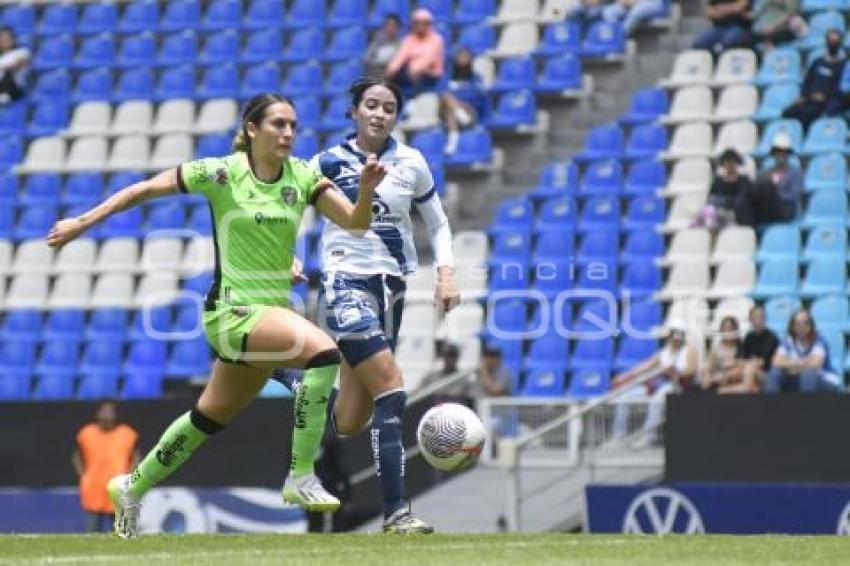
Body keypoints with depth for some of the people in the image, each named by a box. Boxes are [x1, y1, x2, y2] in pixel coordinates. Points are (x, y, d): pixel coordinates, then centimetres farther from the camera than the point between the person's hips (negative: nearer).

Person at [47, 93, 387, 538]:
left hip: (273, 311, 6)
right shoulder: (221, 173, -10)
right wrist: (83, 222, 0)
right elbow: (144, 189, -1)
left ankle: (132, 488, 39)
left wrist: (366, 191, -23)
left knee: (210, 419, 19)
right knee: (323, 351, -29)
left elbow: (355, 224, -3)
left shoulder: (302, 177, 2)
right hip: (231, 310, -6)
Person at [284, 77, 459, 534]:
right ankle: (395, 512, -21)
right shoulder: (329, 163, -2)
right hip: (346, 284, -5)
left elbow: (437, 223, 17)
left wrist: (446, 271, 2)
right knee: (391, 388, -21)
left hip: (391, 287, 5)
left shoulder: (411, 164, 6)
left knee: (351, 422, 3)